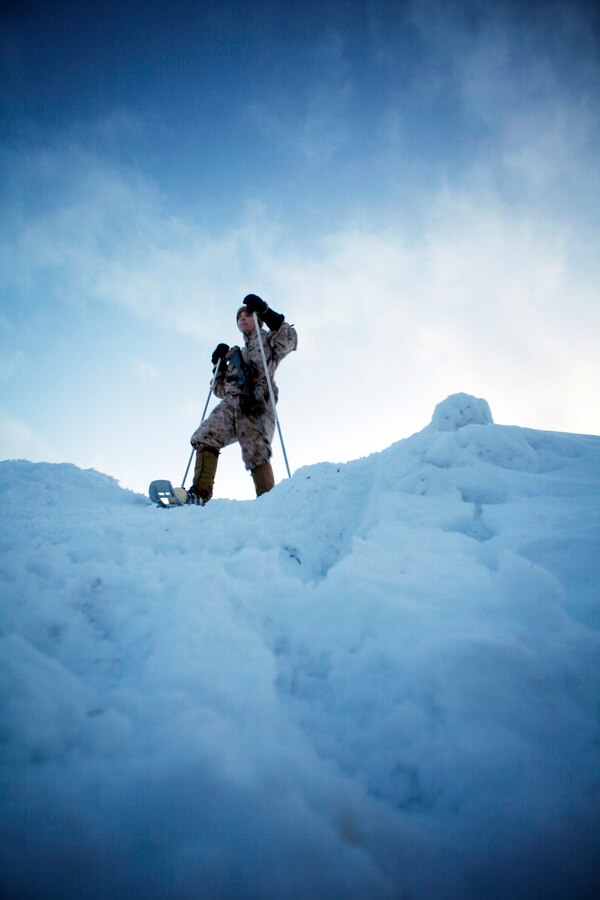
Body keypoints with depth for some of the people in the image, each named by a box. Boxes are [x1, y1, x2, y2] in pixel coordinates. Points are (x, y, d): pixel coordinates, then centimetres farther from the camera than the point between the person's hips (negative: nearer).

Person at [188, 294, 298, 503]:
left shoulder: (267, 341, 21)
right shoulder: (237, 355, 37)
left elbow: (289, 339, -5)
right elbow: (220, 390, 33)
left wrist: (264, 311, -6)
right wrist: (219, 363, 20)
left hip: (256, 406, -6)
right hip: (230, 405, 6)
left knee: (255, 454, -23)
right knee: (204, 437, -17)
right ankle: (200, 492, -25)